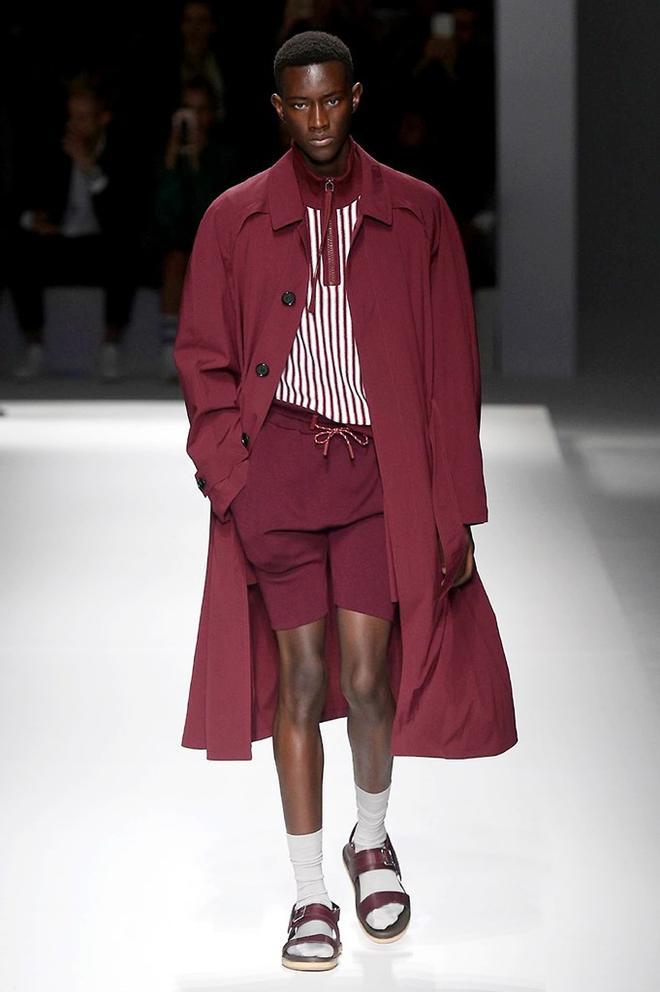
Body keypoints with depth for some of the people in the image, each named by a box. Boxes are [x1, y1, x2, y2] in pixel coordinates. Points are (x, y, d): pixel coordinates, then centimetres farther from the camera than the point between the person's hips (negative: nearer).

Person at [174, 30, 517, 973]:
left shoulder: (417, 214, 6)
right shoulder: (236, 219, 7)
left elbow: (452, 370, 6)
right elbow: (202, 357, 9)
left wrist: (456, 512, 1)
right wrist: (232, 466, -6)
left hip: (381, 470, 0)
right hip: (278, 465, 1)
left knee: (366, 675, -5)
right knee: (299, 676, 0)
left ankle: (373, 838, 25)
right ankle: (311, 895, 10)